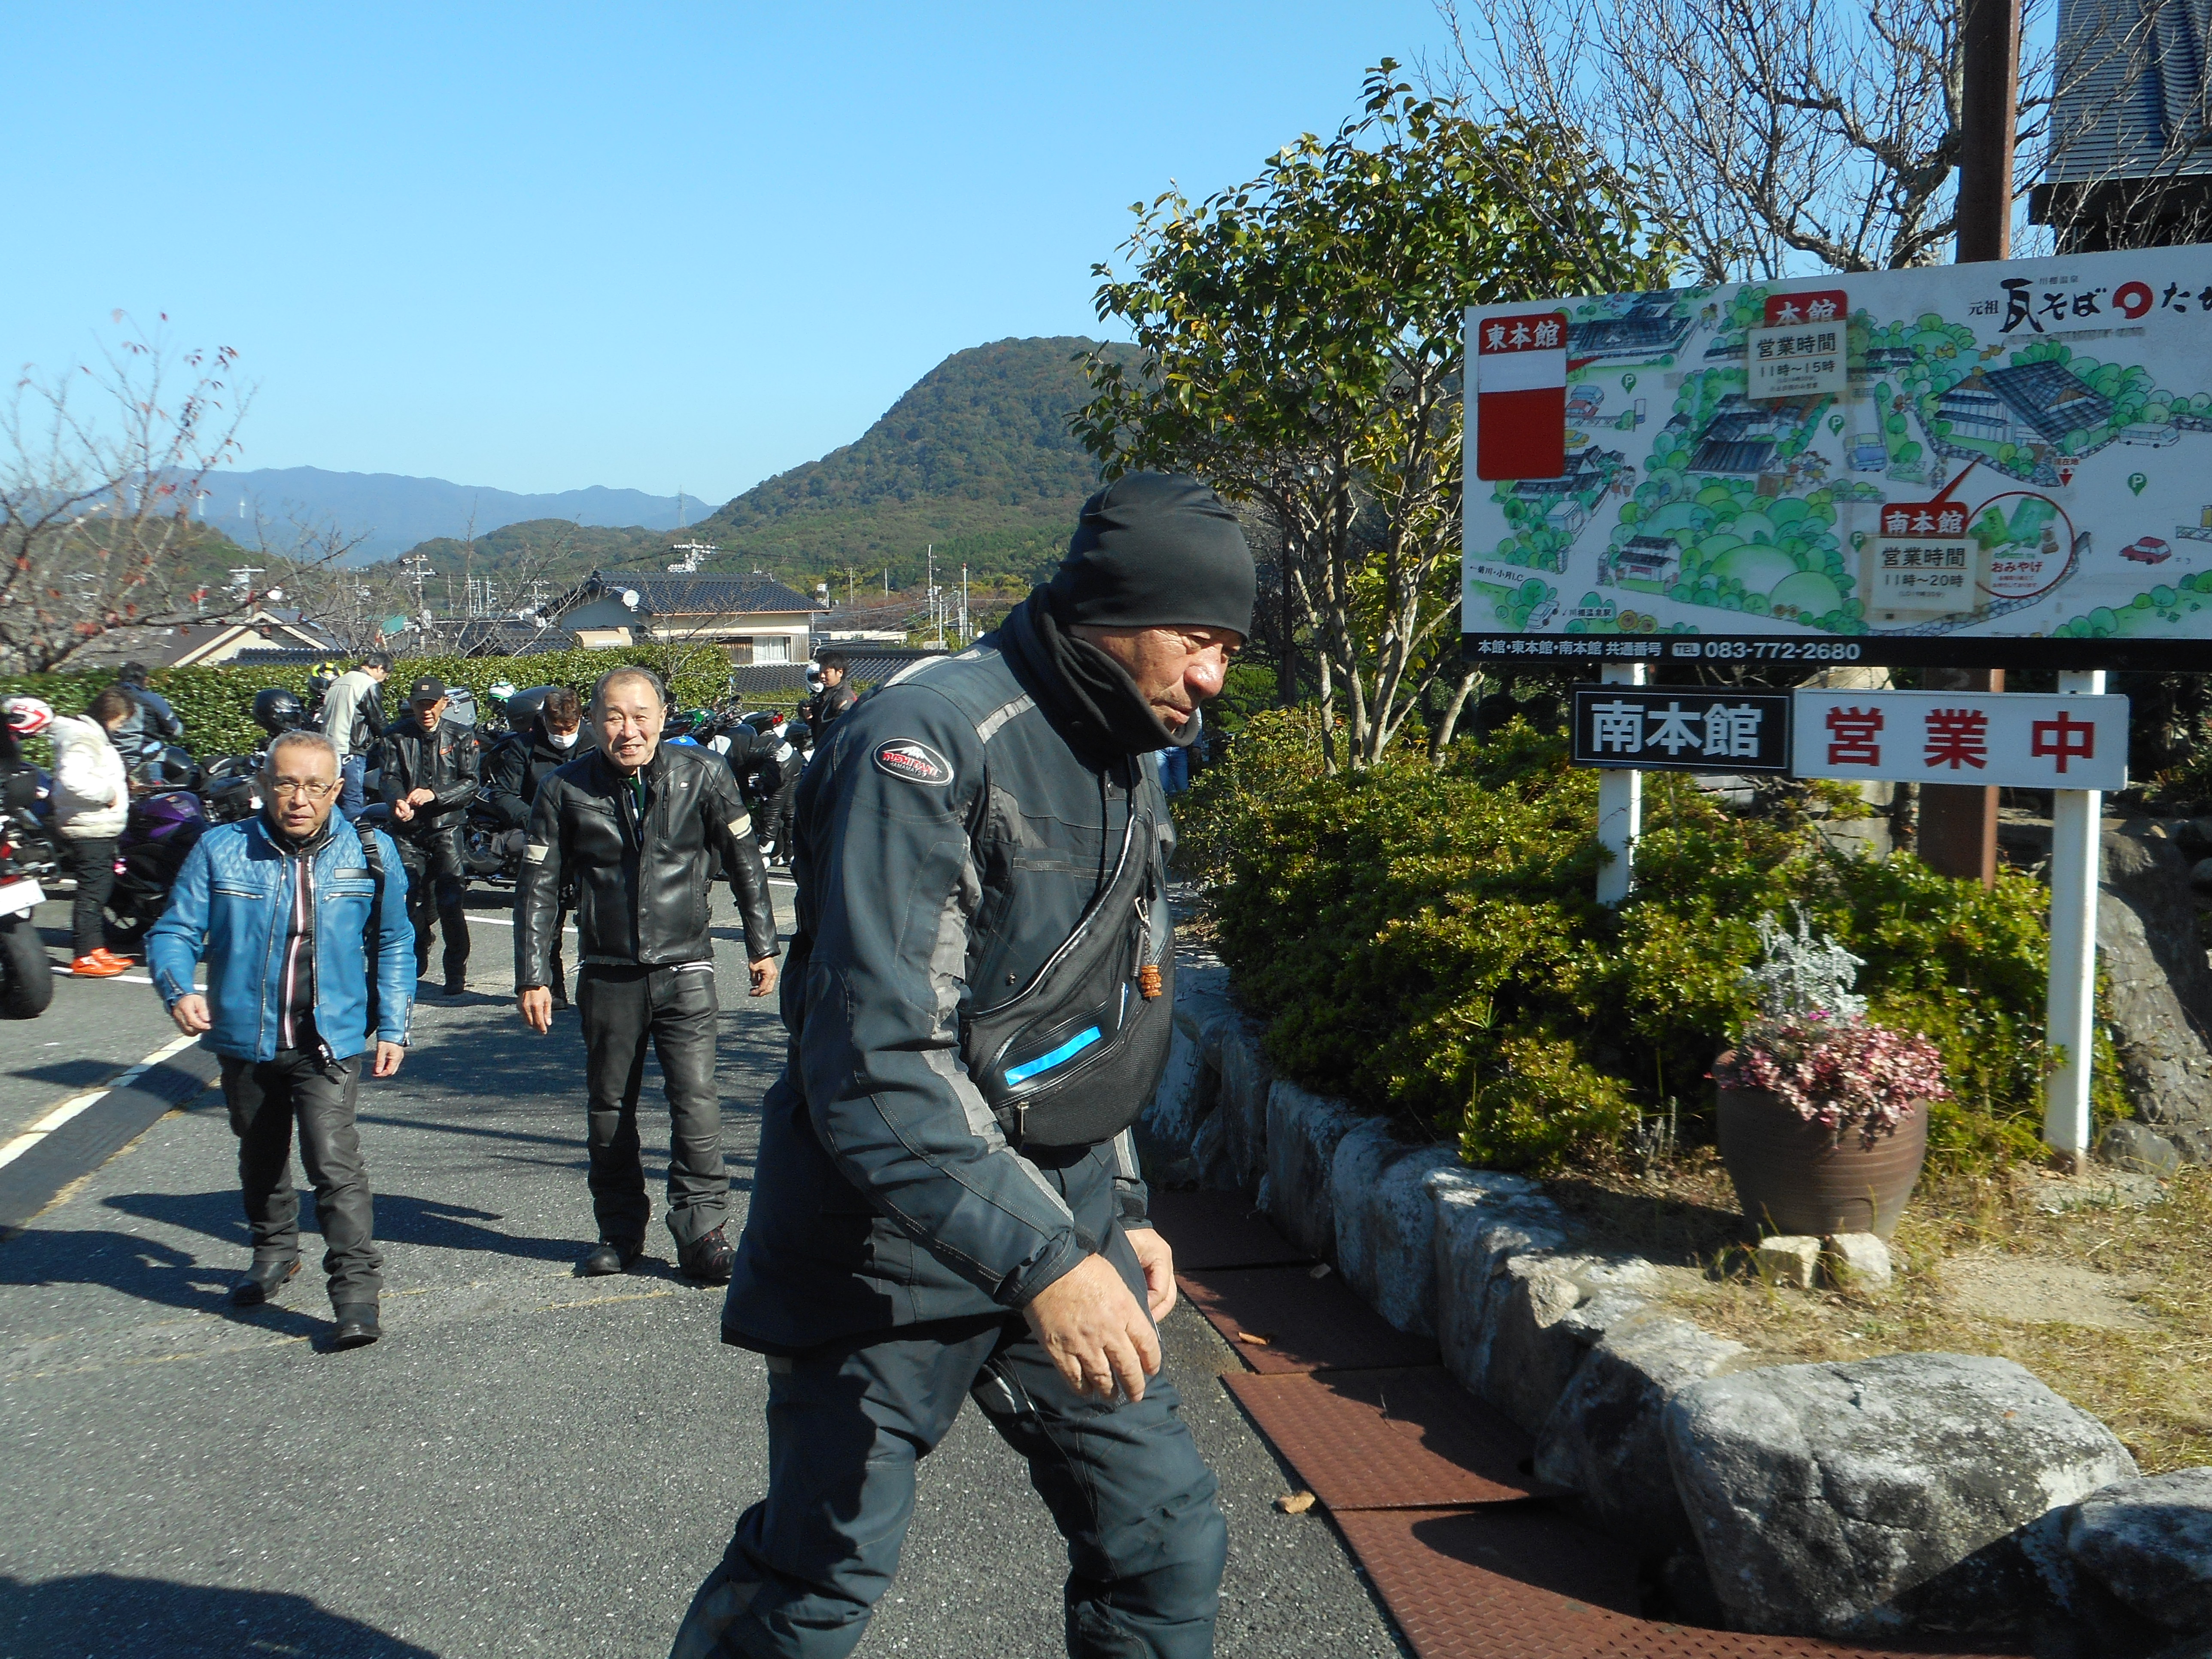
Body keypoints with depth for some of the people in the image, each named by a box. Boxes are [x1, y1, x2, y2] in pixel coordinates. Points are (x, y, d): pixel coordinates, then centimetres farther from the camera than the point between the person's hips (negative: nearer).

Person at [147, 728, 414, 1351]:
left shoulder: (370, 855, -3)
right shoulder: (221, 850, -5)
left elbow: (393, 946, 7)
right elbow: (174, 932, -3)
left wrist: (392, 1028, 4)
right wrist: (179, 991, -23)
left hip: (330, 1044, -3)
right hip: (245, 1040, 3)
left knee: (335, 1162, -15)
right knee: (261, 1157, 22)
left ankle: (357, 1290, -11)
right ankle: (274, 1252, 45)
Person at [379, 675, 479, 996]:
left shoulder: (462, 737, 5)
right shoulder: (396, 736, 7)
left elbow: (471, 783, -4)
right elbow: (390, 777, -2)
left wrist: (433, 795, -20)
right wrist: (399, 801, -25)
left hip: (446, 828, -2)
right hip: (407, 830, 2)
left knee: (450, 903, -10)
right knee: (409, 901, 3)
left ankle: (457, 973, 3)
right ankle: (415, 961, 29)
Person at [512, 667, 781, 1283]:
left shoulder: (702, 775, -3)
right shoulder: (566, 789, -2)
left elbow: (745, 862, 7)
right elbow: (538, 887, 4)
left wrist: (762, 946, 8)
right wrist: (533, 977, 2)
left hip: (685, 969, -2)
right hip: (607, 977, 2)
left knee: (696, 1099, -11)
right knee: (609, 1110, 10)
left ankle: (701, 1228, -1)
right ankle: (619, 1231, 24)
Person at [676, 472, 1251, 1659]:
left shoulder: (1125, 765, 10)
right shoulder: (928, 746, -20)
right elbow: (872, 1061, -27)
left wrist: (1121, 1214, 16)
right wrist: (1038, 1260, -30)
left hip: (1062, 1223, 8)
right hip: (893, 1242, -7)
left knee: (1165, 1544, 8)